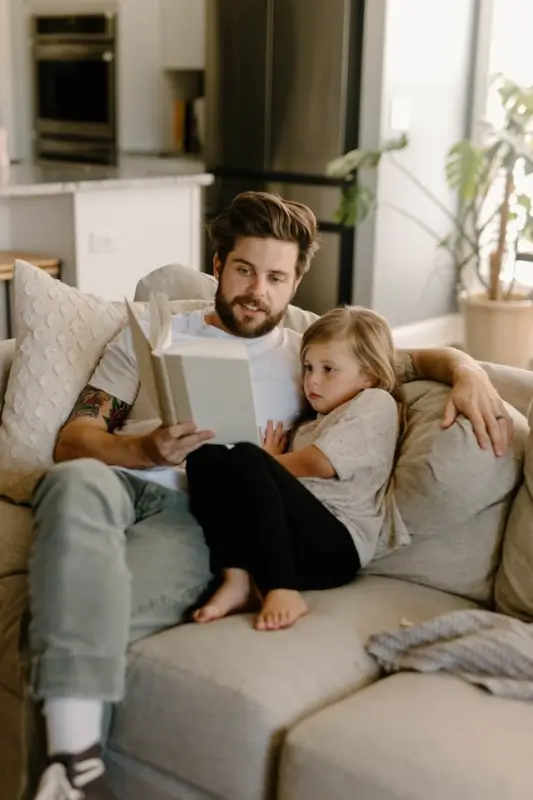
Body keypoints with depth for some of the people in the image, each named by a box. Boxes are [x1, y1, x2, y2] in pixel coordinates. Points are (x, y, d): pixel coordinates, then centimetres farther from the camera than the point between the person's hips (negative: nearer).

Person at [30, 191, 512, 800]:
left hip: (198, 518, -1)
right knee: (76, 485, -39)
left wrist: (468, 370, -3)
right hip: (123, 482, 1)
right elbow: (72, 441, 13)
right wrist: (147, 449, -9)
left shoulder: (306, 355, 24)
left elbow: (410, 360, 22)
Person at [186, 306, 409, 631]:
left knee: (245, 458, -28)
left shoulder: (376, 403, 9)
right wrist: (270, 462, 4)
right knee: (206, 456, -9)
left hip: (337, 543, -7)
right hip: (292, 538, 8)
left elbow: (319, 464, -6)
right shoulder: (311, 422, 34)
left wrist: (267, 463, 8)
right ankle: (237, 579, -24)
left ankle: (281, 591, -34)